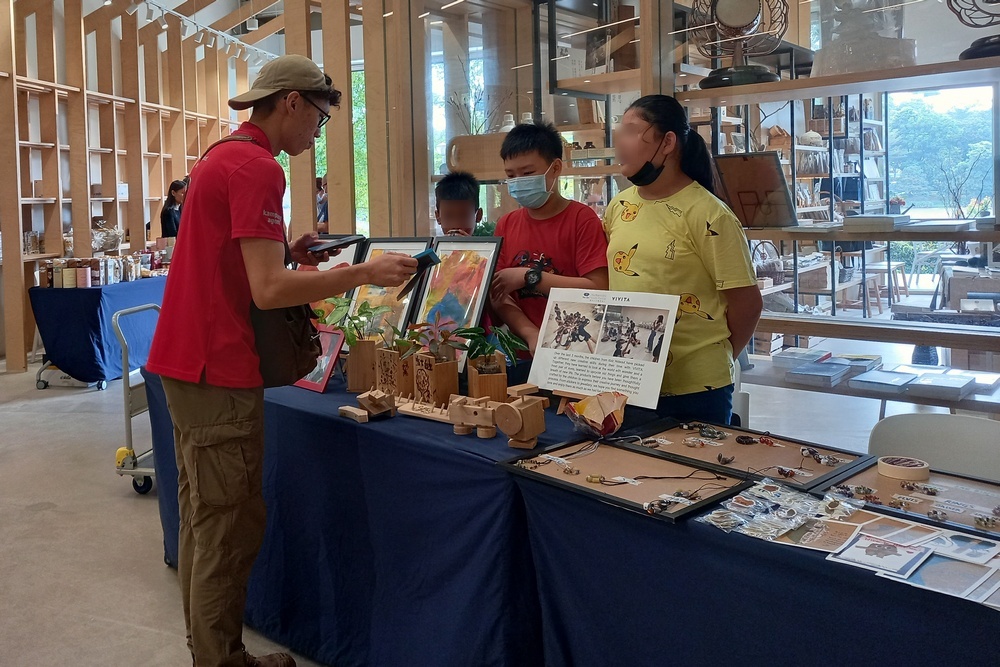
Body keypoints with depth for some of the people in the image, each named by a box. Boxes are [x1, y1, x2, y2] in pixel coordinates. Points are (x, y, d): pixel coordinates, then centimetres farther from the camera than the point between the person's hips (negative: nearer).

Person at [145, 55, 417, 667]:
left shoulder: (221, 157, 16)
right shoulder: (258, 168, -16)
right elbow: (269, 289, -23)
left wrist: (286, 252, 12)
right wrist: (366, 273, -17)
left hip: (187, 360, 10)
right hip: (220, 371, -10)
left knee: (203, 516, 17)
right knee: (231, 527, -2)